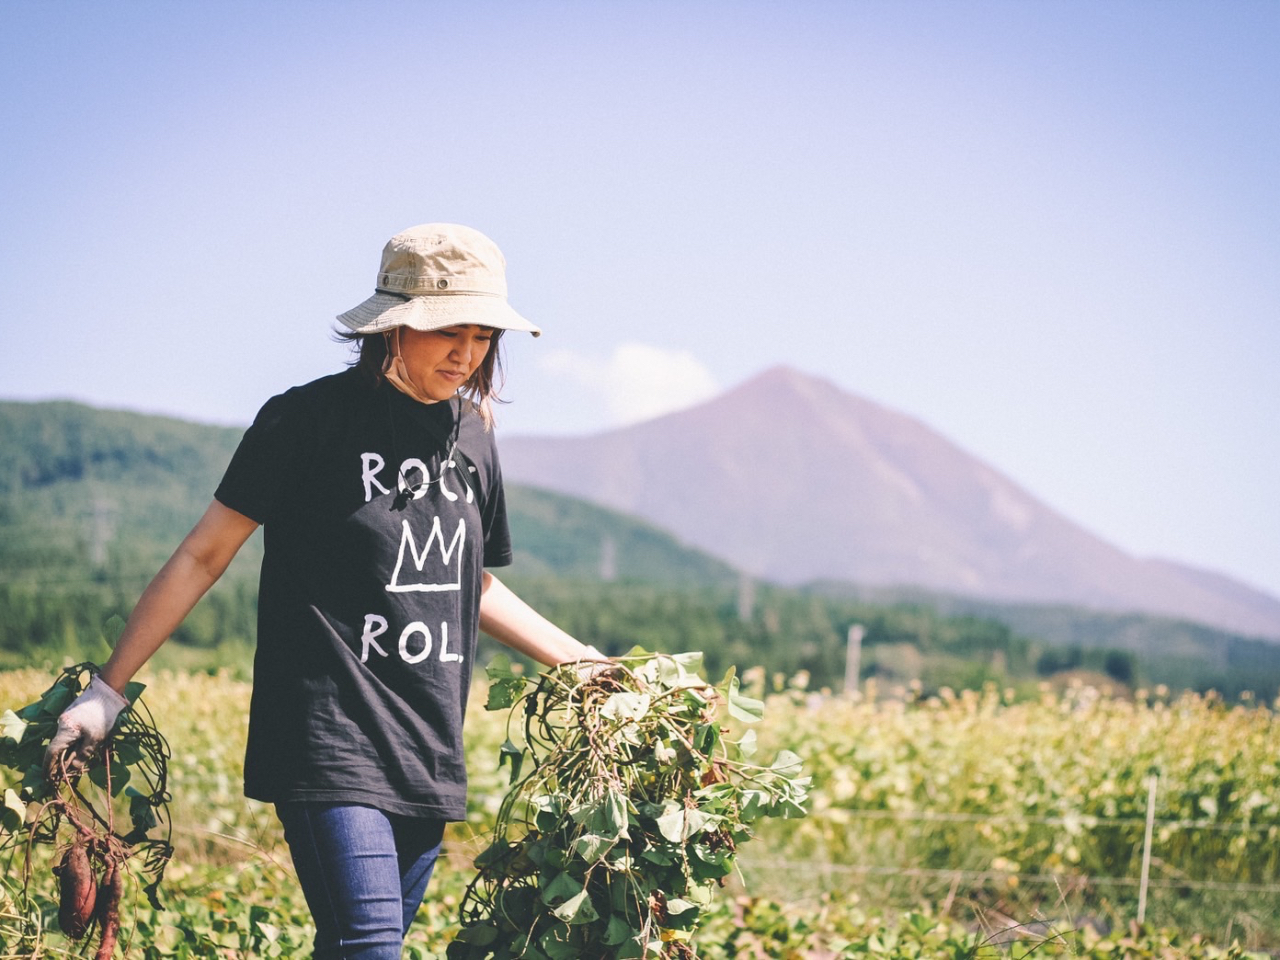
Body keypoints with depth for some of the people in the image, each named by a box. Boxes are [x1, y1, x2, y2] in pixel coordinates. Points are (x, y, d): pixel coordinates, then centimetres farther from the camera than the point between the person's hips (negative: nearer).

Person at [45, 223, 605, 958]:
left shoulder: (471, 435, 13)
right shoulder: (309, 420, -5)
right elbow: (206, 553, -2)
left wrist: (586, 665, 21)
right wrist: (109, 689, -3)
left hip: (429, 756, 6)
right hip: (330, 742, -6)